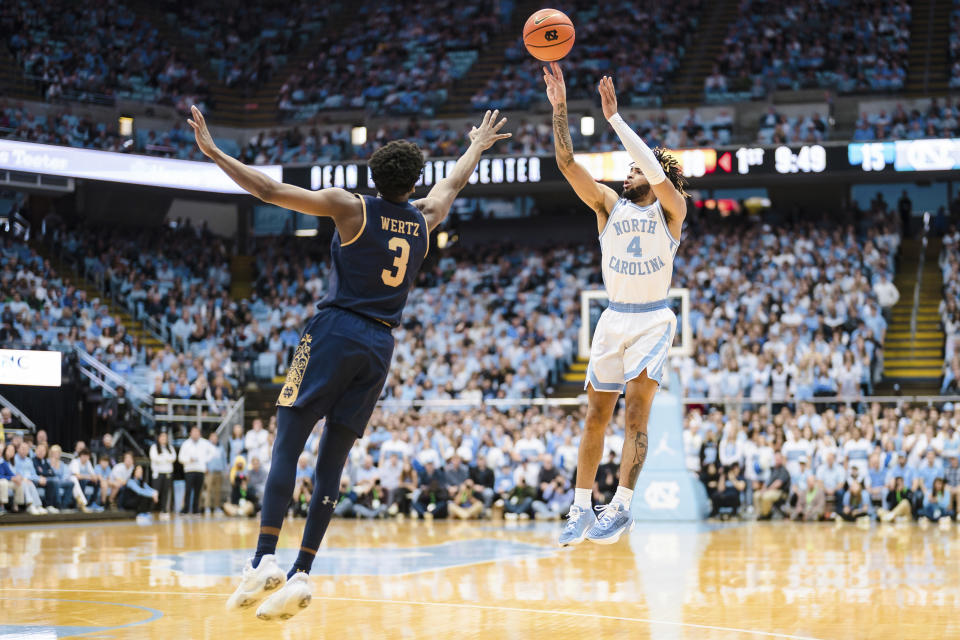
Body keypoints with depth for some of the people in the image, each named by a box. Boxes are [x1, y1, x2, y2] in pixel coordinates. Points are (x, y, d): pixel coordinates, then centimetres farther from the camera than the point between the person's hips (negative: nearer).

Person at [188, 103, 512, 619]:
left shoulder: (351, 208, -3)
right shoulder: (424, 219, 11)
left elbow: (270, 191, -6)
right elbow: (454, 182, 33)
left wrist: (213, 152, 0)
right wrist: (479, 146, 52)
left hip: (335, 331, -4)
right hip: (380, 345, 4)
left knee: (287, 444, -8)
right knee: (331, 462, 5)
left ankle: (264, 561, -22)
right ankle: (300, 573, -3)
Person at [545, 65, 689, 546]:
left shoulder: (671, 209, -2)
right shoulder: (609, 204, 8)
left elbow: (658, 173, -22)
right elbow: (567, 163, -2)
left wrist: (614, 118, -22)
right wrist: (559, 107, -13)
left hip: (652, 320, -4)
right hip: (614, 319, 4)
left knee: (637, 410, -16)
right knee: (596, 416, 5)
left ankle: (621, 506, -20)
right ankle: (581, 509, 10)